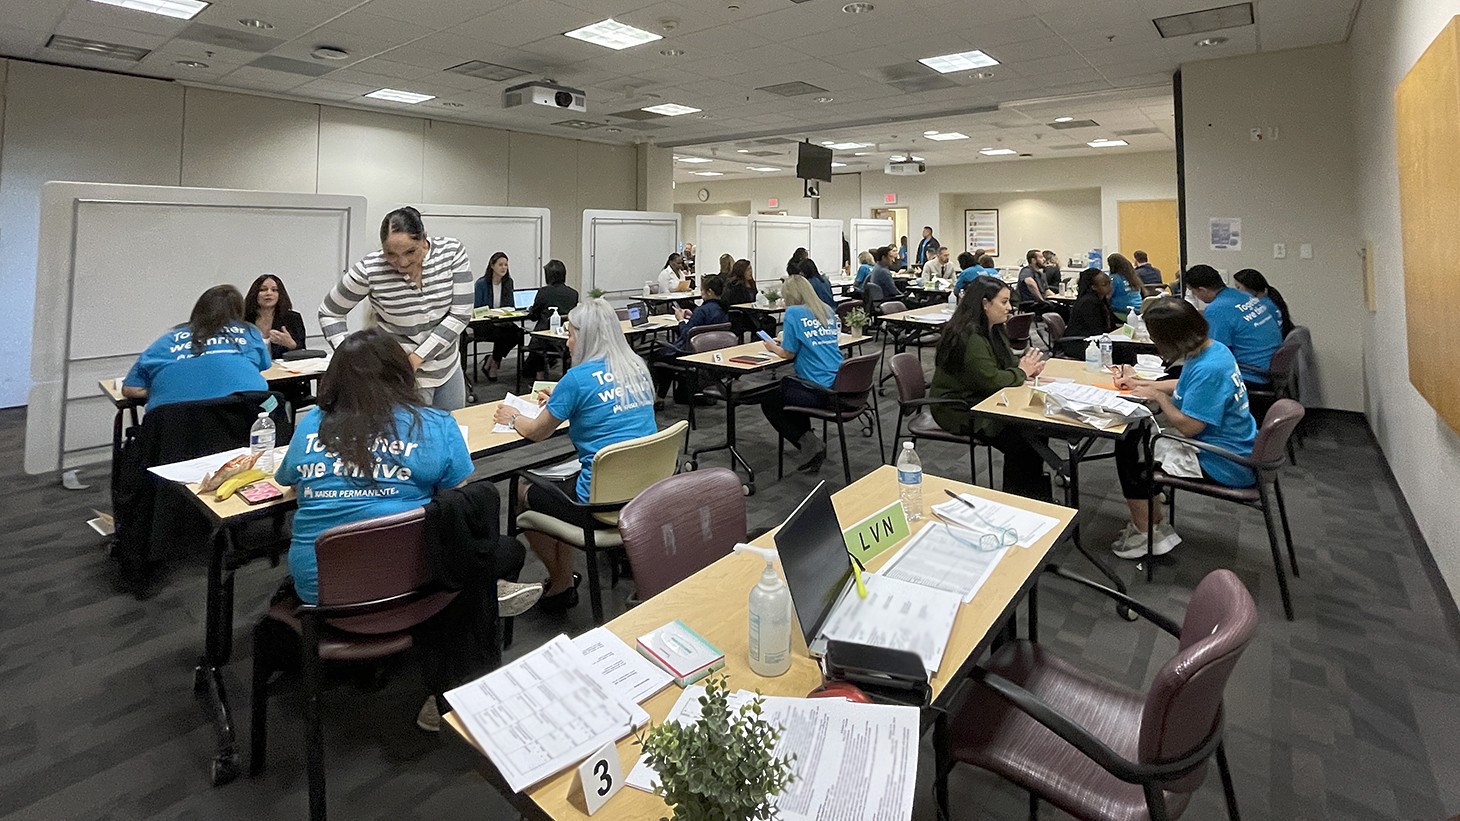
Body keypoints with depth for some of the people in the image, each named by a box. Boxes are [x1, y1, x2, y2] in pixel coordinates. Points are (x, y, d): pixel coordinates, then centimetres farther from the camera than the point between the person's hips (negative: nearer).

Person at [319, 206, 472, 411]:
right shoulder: (369, 270, -18)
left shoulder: (452, 252, -14)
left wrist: (415, 358, -19)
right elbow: (329, 313, -4)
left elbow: (460, 315, -15)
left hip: (448, 367, 3)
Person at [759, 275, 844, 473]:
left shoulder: (794, 313, -8)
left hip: (819, 392, -8)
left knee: (768, 402, 14)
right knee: (784, 384, 31)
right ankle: (810, 441, 25)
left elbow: (788, 353, -6)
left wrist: (773, 347, 15)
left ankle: (809, 443, 2)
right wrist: (783, 342, 28)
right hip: (839, 386, 8)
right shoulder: (828, 311, 13)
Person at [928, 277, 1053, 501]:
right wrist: (1022, 372, -10)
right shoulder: (968, 337, -24)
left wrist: (1027, 365, -2)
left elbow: (1007, 361, 21)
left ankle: (1038, 495, 7)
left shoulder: (995, 330, 9)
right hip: (961, 410, -10)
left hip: (985, 401, 10)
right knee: (1019, 441, -18)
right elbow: (991, 380, -27)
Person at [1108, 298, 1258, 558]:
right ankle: (1150, 522, 15)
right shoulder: (1211, 348, 2)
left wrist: (1158, 396, -11)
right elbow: (1185, 386, 21)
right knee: (1135, 434, 12)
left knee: (1128, 449, -10)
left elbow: (1187, 426, -26)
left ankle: (1146, 535, 4)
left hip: (1224, 465, -10)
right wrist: (1141, 384, 15)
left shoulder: (1208, 369, -28)